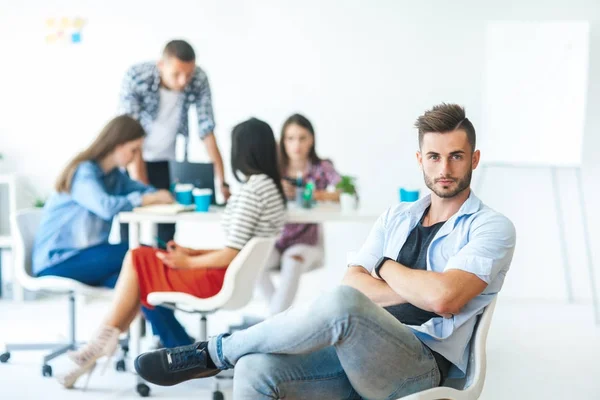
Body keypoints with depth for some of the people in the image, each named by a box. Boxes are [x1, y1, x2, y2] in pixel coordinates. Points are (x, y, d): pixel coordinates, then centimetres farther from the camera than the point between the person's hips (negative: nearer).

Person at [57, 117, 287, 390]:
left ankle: (105, 339, 13)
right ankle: (105, 343, 7)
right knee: (142, 274, 10)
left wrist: (188, 262, -6)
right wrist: (191, 252, 10)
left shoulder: (251, 191, -19)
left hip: (221, 281, -9)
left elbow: (231, 255, -21)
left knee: (137, 261, 2)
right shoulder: (271, 187, 10)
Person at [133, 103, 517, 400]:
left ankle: (215, 352, -15)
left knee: (342, 304, -35)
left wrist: (385, 268, 0)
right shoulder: (397, 217, 18)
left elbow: (443, 297, -17)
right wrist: (415, 290, -9)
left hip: (424, 366, -5)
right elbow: (353, 281, 6)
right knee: (257, 369, -23)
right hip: (363, 352, 6)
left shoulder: (493, 227, 0)